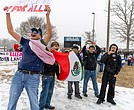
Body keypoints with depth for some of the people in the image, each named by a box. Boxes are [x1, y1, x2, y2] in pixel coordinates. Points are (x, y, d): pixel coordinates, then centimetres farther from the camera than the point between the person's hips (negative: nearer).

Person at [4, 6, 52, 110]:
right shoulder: (25, 42, 14)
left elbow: (49, 34, -13)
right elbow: (11, 30, 13)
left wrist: (47, 16, -23)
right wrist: (8, 14, 7)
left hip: (33, 77, -3)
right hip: (19, 74, 3)